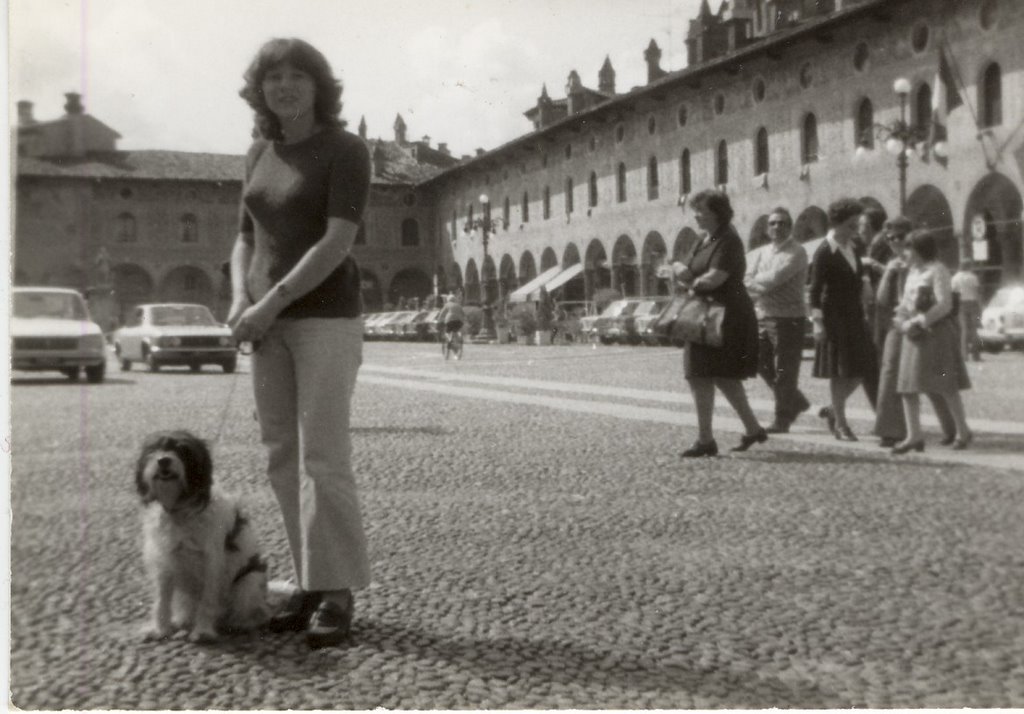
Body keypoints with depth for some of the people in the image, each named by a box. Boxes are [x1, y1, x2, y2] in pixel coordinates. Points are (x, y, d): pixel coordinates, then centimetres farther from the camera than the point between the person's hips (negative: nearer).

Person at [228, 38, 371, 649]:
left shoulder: (347, 150, -8)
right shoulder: (261, 154, 13)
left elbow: (337, 244, -18)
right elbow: (246, 242, 15)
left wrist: (270, 302, -21)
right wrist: (240, 300, -5)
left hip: (326, 318, -7)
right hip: (273, 325, 7)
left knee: (324, 457, -12)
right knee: (285, 459, 5)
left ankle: (338, 593, -4)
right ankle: (315, 585, 13)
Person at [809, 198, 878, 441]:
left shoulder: (850, 247, 11)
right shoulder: (824, 252, -12)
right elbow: (815, 290, -14)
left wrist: (865, 279, 6)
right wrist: (817, 322, -20)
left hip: (856, 315, 8)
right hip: (835, 317, -8)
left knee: (862, 369, 8)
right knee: (839, 372, -1)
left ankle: (834, 410, 25)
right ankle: (840, 423, 10)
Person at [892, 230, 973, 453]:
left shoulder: (937, 271, -9)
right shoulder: (913, 272, 16)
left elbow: (944, 305, -16)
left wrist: (918, 322, -18)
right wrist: (902, 321, -2)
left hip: (936, 332, -8)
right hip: (914, 335, 8)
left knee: (946, 385, -3)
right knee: (907, 386, 2)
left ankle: (963, 431, 11)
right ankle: (914, 436, 4)